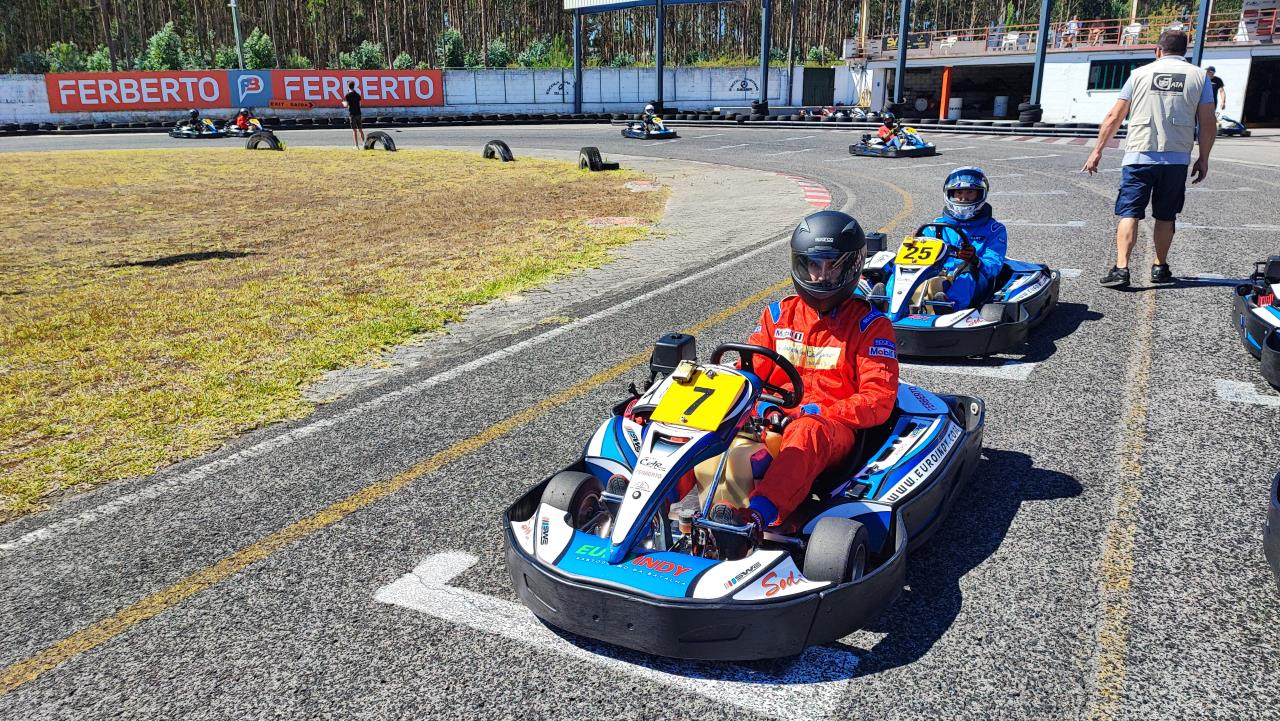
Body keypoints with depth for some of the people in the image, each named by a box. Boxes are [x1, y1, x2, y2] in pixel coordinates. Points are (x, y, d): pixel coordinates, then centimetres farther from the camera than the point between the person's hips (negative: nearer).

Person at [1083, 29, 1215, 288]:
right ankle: (1160, 267, 22)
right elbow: (1208, 124, 3)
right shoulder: (1198, 76, 7)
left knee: (1129, 213, -2)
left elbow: (1114, 117, 4)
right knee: (1165, 216, 13)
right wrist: (1203, 159, 12)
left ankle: (1121, 268, -15)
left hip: (1139, 155, -1)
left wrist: (1097, 151, 11)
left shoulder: (1140, 73, 6)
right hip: (1177, 159, 1)